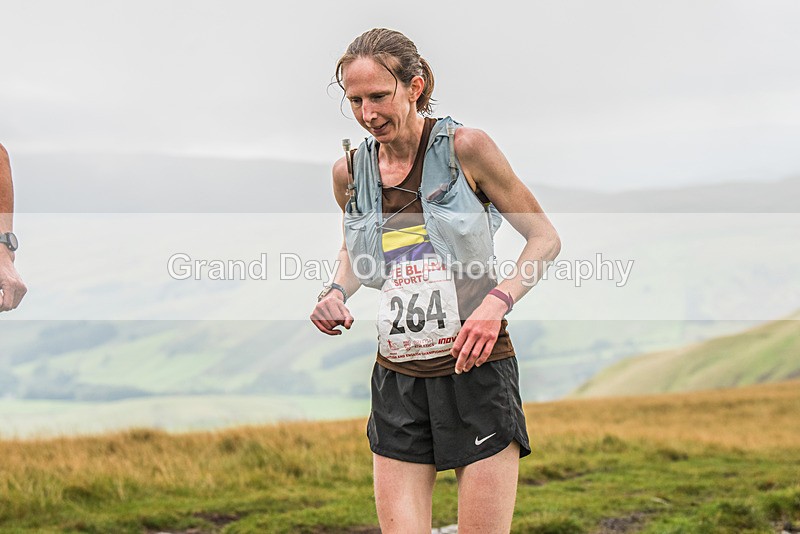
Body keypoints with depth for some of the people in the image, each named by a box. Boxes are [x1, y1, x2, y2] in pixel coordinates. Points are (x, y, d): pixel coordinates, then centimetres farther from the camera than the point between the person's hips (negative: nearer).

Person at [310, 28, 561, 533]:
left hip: (476, 371, -3)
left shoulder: (465, 147, -6)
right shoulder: (349, 172, 6)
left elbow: (546, 238, -1)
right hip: (398, 382, 4)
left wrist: (497, 301, -17)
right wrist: (337, 290, 5)